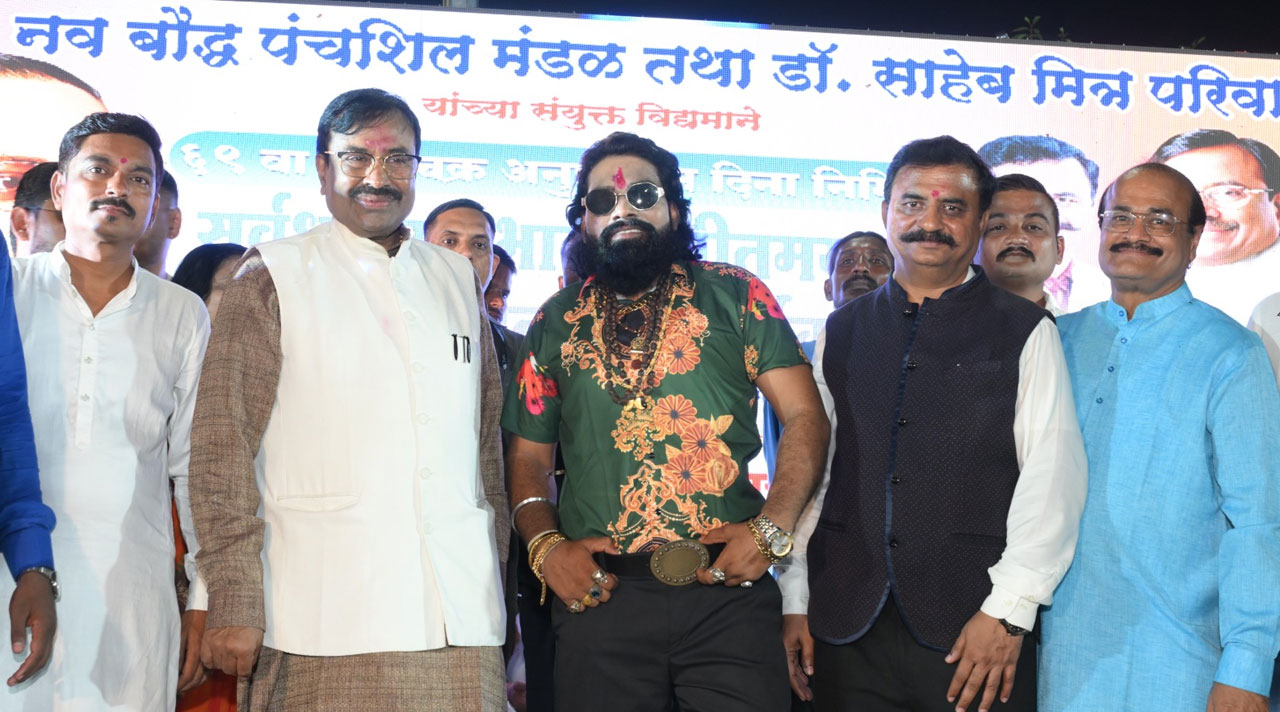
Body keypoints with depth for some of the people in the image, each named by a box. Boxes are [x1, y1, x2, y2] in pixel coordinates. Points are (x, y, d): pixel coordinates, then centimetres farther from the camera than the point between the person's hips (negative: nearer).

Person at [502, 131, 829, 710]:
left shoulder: (734, 294, 7)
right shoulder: (557, 321, 13)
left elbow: (804, 416, 2)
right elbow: (528, 457, 14)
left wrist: (772, 528, -10)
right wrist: (545, 546, -3)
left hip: (730, 592, -1)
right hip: (599, 594, 2)